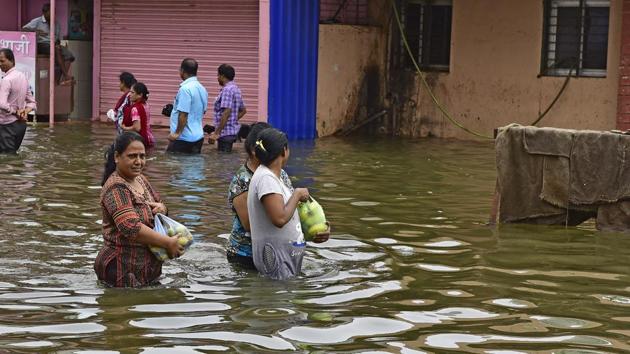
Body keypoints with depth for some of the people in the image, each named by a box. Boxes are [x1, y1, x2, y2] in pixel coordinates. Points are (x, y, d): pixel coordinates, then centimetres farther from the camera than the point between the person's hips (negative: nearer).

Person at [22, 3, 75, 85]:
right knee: (57, 51, -35)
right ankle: (67, 76, -37)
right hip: (41, 45, -5)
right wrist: (35, 32, -25)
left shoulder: (56, 24, 17)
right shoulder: (37, 21, 2)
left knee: (69, 55, -23)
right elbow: (24, 29, -7)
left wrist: (57, 44, -2)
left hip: (54, 45, 5)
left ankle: (64, 78, -34)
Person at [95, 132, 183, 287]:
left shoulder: (140, 179, 9)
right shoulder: (116, 188, -18)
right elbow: (131, 228, -29)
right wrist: (168, 243, -24)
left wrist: (161, 208, -4)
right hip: (123, 272, -9)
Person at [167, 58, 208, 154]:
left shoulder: (185, 89, -16)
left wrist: (177, 133, -15)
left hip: (183, 138, -9)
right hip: (198, 137, 9)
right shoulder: (202, 89, 11)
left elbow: (183, 114, -21)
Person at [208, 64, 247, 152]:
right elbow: (243, 110, 23)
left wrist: (216, 133, -22)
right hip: (233, 131, 10)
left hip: (226, 132, -10)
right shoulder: (236, 89, 16)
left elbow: (226, 113, -23)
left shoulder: (227, 89, -15)